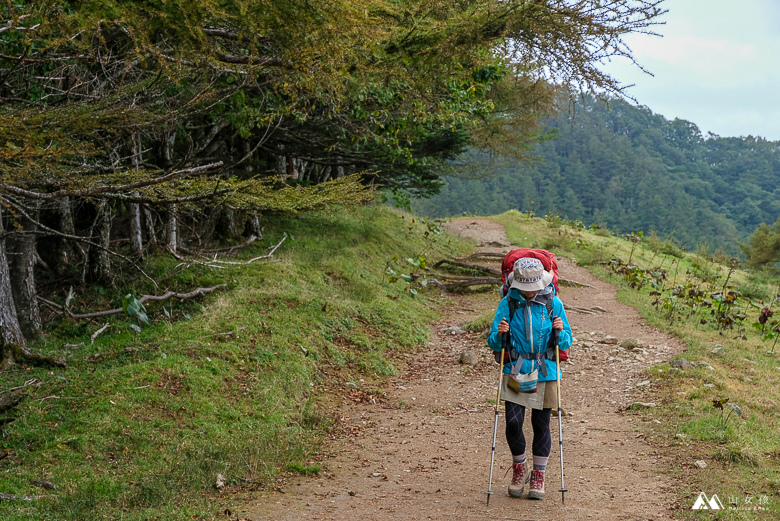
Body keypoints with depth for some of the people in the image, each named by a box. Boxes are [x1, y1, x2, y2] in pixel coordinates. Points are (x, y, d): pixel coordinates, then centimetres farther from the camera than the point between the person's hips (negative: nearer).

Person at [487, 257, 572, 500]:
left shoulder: (553, 304, 0)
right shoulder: (508, 303, -2)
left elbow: (566, 344, 4)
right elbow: (494, 344, 0)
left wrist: (560, 332, -16)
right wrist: (499, 334, -21)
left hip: (544, 373, 0)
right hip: (515, 371, 0)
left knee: (541, 425, 5)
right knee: (513, 423, -8)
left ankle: (538, 476, 22)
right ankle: (519, 469, 17)